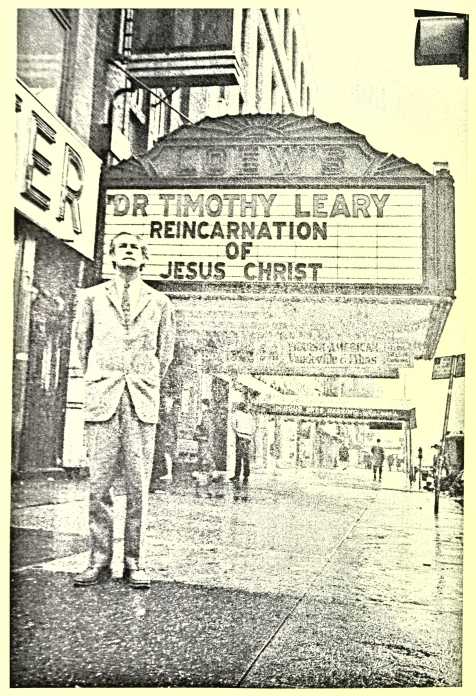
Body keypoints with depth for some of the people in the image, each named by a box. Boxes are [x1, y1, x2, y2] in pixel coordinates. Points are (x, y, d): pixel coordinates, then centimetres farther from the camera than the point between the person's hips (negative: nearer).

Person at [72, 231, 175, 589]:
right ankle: (99, 561, 7)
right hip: (102, 398, 0)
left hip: (142, 401, 0)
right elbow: (82, 344, 19)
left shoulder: (159, 302, 12)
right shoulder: (92, 297, 11)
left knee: (139, 483, -1)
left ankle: (135, 563, 6)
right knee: (99, 483, -2)